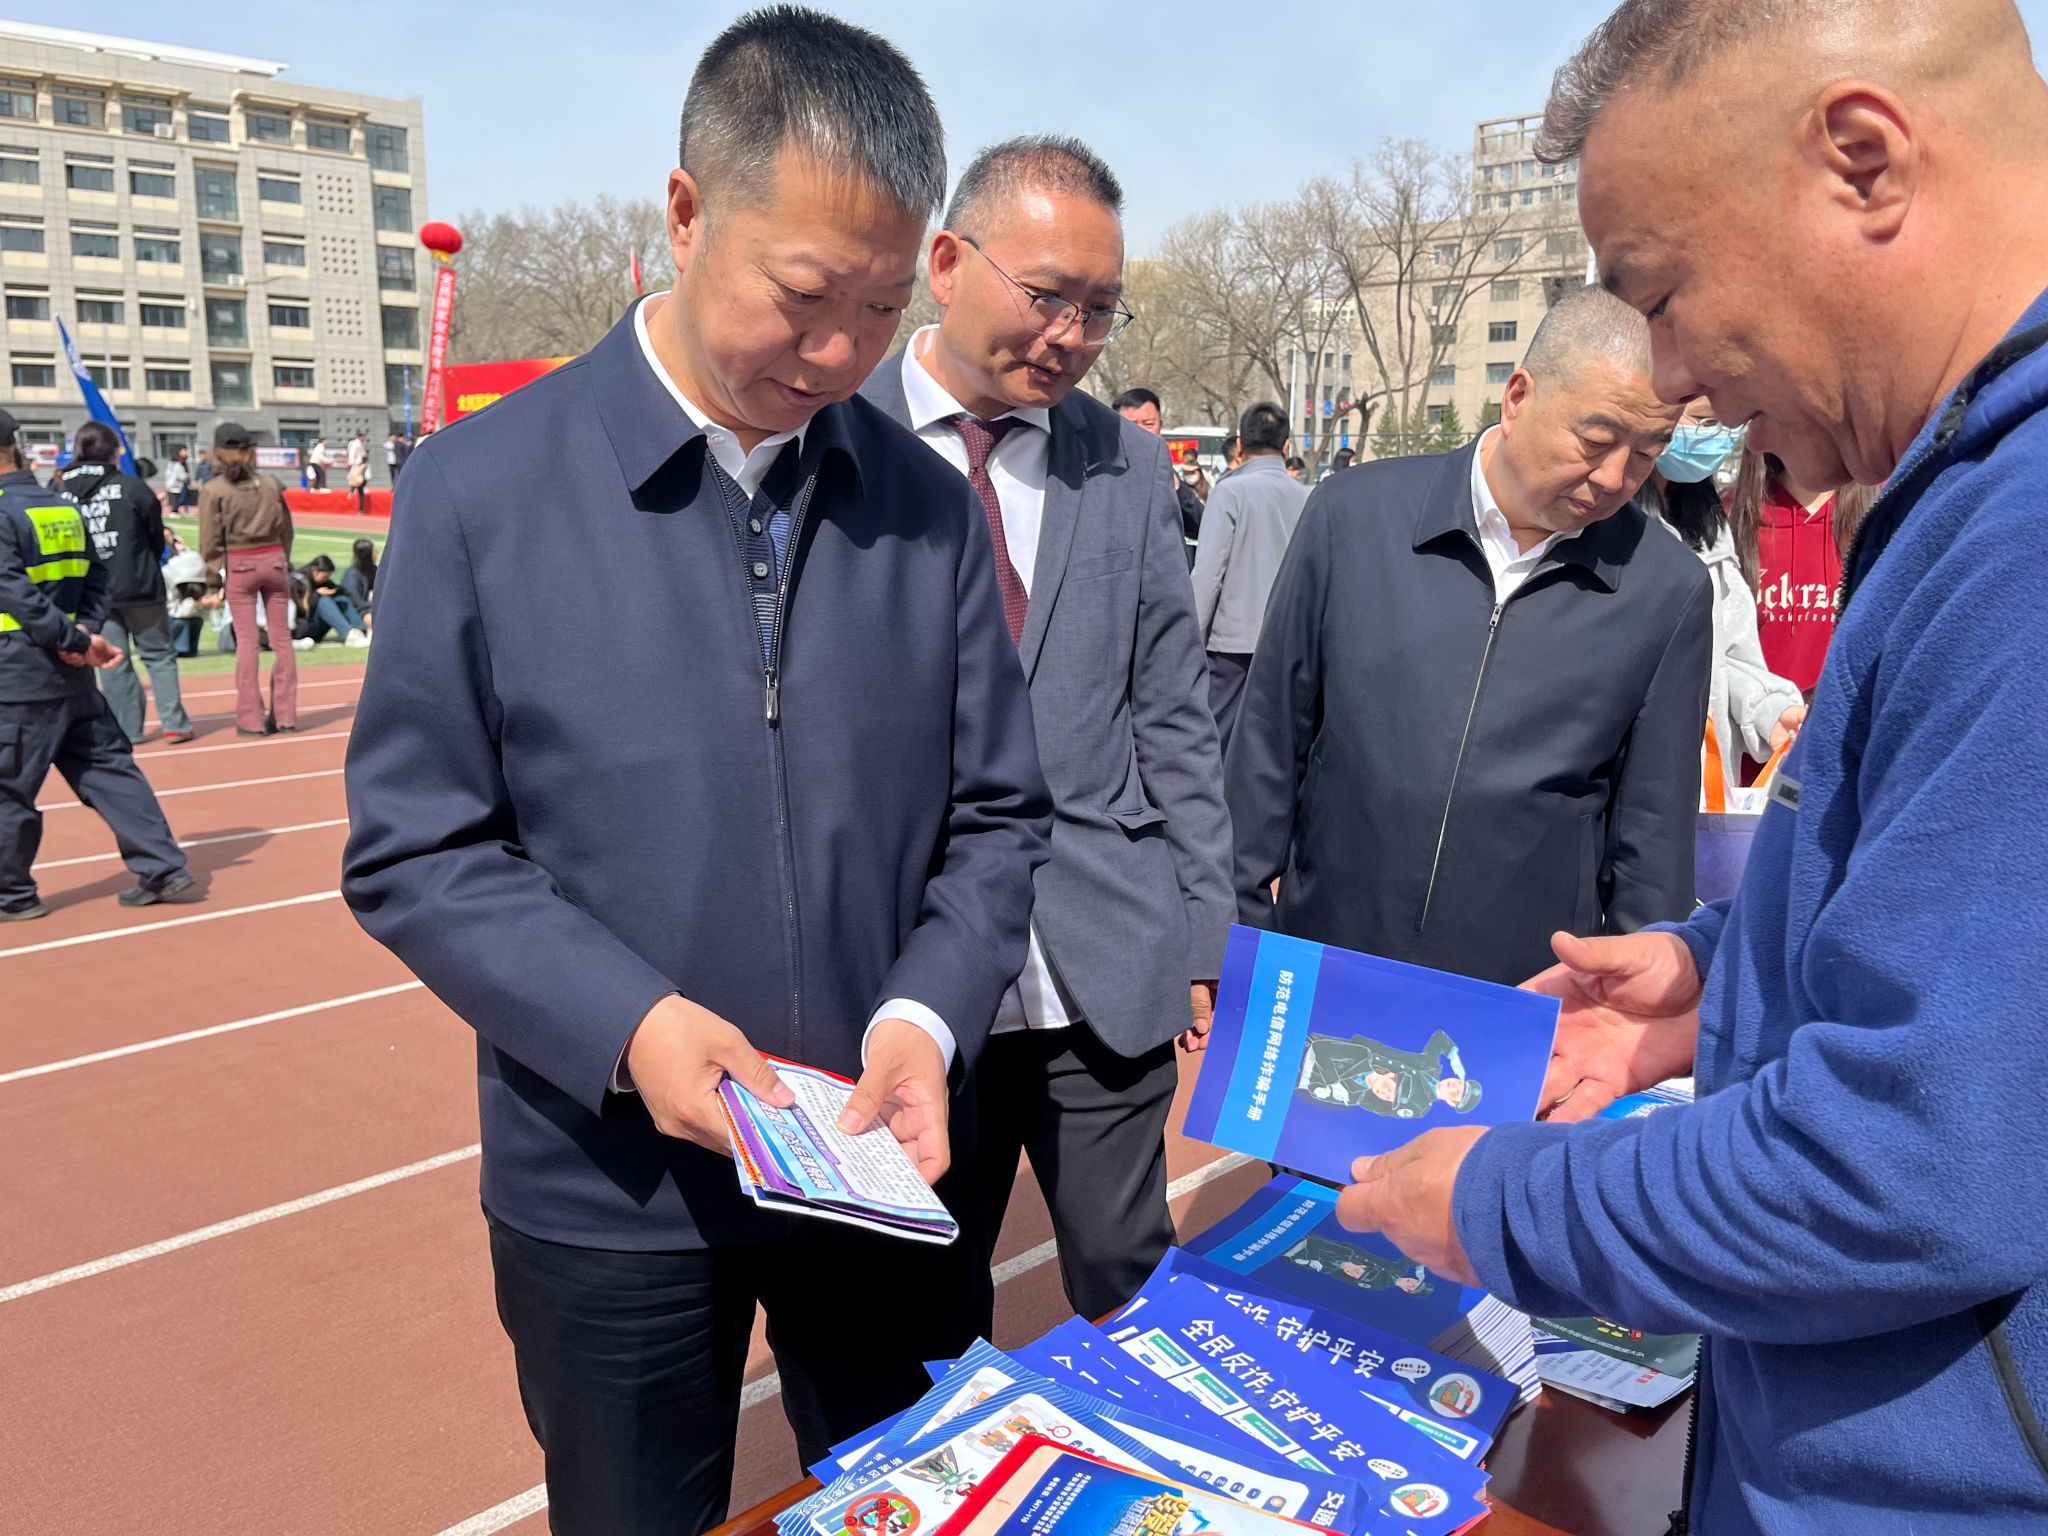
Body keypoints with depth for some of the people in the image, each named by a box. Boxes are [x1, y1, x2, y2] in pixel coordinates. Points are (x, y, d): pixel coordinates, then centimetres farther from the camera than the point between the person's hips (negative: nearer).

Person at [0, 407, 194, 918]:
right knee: (107, 766, 11)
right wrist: (81, 632, -1)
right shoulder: (67, 510, 9)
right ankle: (163, 870, 9)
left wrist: (77, 637, -16)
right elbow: (98, 582, 11)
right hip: (70, 672, 7)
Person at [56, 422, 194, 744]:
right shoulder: (130, 486, -9)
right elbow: (156, 534, -2)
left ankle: (127, 729, 12)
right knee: (159, 653, 9)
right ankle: (174, 723, 4)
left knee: (111, 662, 10)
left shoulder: (60, 491, 0)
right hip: (138, 585, -3)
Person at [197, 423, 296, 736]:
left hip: (238, 566, -2)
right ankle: (284, 714, 10)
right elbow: (286, 529, 8)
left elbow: (211, 543, -5)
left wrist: (213, 584, 0)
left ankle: (251, 718, 3)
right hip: (274, 560, 2)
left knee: (247, 641, 1)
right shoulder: (270, 485, 5)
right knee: (281, 637, 7)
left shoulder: (213, 490, -4)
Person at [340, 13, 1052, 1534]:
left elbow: (996, 816, 1)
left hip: (884, 1165, 2)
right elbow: (415, 851, -8)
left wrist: (926, 1019, -14)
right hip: (610, 1192, -1)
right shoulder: (479, 490, -10)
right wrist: (628, 1025, -20)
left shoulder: (928, 507, -3)